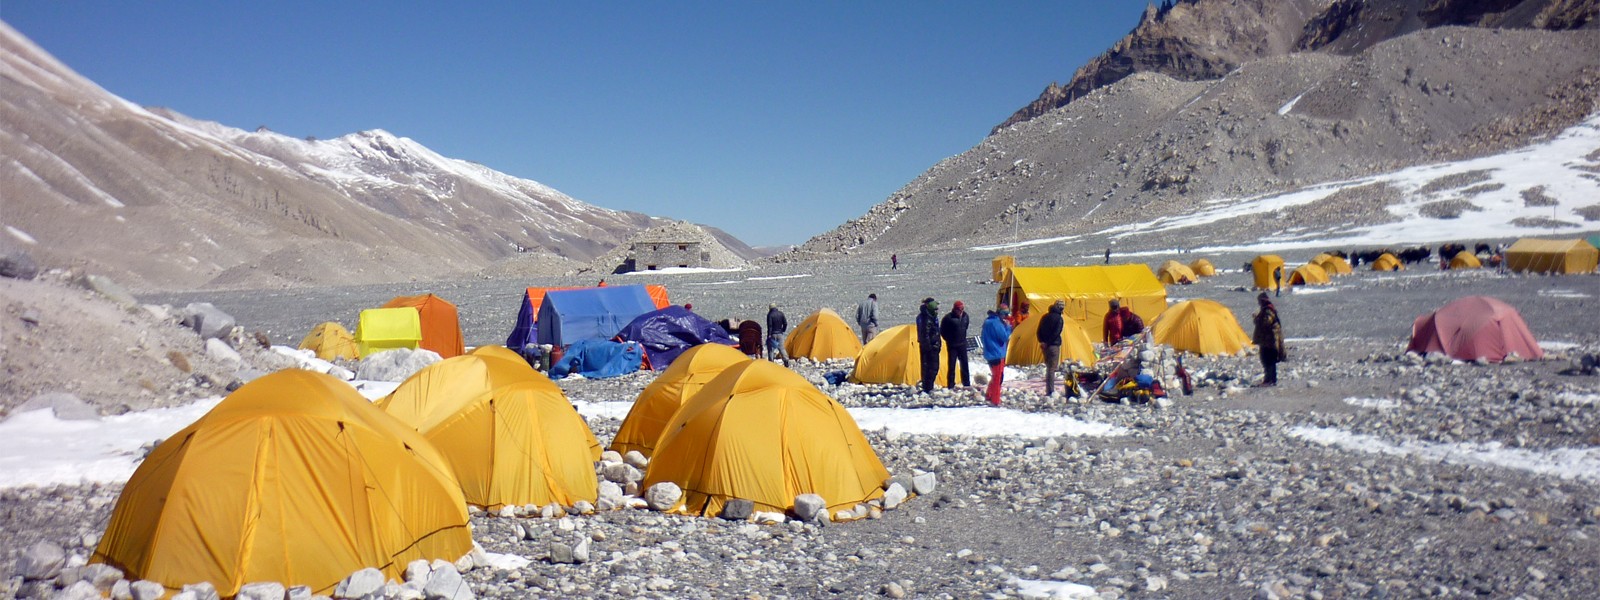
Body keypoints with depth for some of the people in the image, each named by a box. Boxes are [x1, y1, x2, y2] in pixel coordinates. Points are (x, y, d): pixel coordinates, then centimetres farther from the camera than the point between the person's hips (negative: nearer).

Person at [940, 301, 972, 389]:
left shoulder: (965, 316, 0)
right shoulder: (948, 318, -17)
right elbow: (942, 331, -9)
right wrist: (948, 339, -5)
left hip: (962, 344, 6)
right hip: (952, 345, -6)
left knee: (964, 364, 12)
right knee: (951, 365, -2)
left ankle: (966, 383, 23)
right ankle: (951, 385, 3)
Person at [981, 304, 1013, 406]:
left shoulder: (988, 321, 11)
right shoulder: (996, 323, -20)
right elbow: (1005, 337, -19)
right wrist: (1008, 327, -8)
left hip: (990, 353, 10)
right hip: (997, 354, -10)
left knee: (996, 376, 23)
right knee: (998, 377, -1)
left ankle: (988, 395, 31)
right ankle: (995, 401, 4)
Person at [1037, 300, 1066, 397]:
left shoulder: (1045, 317, 10)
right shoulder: (1059, 319, -12)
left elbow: (1039, 331, 10)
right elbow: (1056, 333, -18)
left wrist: (1042, 341, 5)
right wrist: (1047, 343, -12)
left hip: (1045, 345, 7)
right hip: (1053, 345, -7)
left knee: (1048, 367, 17)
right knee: (1052, 368, -4)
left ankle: (1049, 389, 20)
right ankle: (1050, 391, -5)